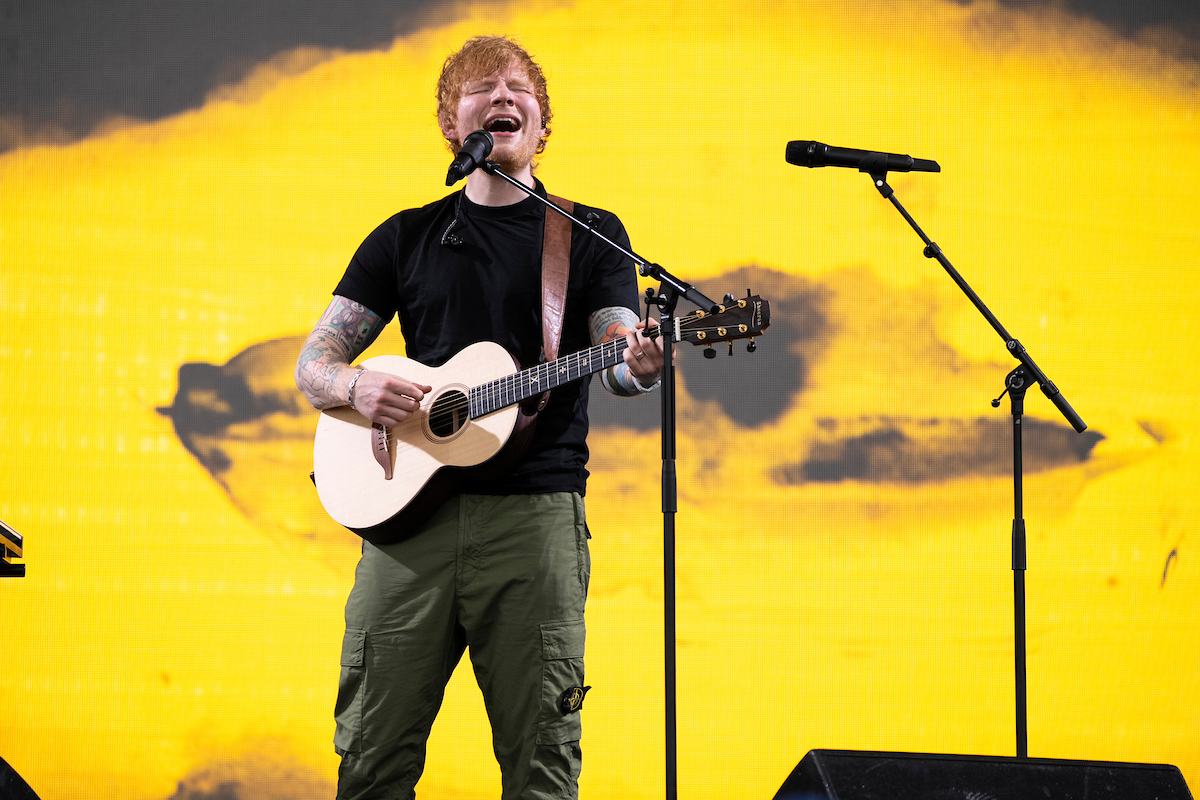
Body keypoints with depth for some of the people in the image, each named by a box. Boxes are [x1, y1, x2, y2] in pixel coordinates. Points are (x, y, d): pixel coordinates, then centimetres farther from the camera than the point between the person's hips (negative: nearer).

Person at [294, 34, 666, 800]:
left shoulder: (591, 235, 11)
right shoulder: (406, 237, 15)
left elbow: (617, 362, 0)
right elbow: (312, 367, 13)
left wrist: (639, 365, -25)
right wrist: (356, 386, -10)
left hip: (535, 512, -1)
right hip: (411, 506, 2)